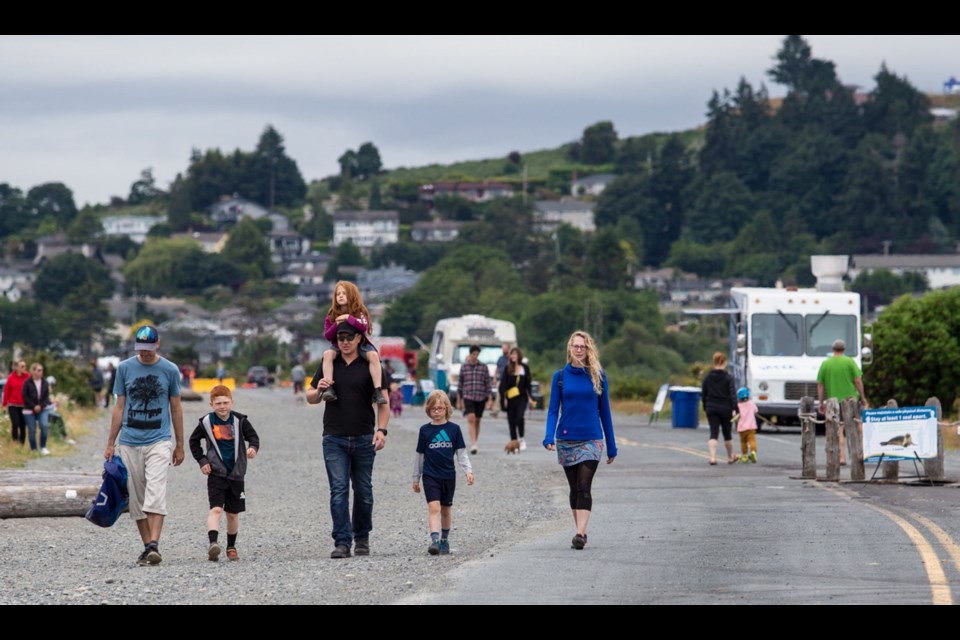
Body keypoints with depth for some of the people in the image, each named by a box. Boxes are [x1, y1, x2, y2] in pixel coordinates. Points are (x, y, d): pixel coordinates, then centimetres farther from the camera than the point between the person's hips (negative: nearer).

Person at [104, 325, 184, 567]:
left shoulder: (170, 370, 3)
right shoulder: (125, 368, 6)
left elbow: (176, 408, 9)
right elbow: (119, 407, 9)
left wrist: (179, 445, 10)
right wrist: (110, 444, 6)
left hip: (159, 441, -2)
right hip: (129, 443, 2)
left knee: (156, 493, -17)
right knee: (136, 497, 3)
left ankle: (154, 545, -25)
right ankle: (147, 547, 10)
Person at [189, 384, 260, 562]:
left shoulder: (240, 421, -3)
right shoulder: (207, 422, -2)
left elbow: (253, 436, 6)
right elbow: (194, 441, 11)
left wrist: (253, 448, -17)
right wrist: (202, 461, 2)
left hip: (236, 474, 2)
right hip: (216, 473, -2)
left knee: (233, 513, 12)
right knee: (215, 509, -20)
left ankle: (231, 547, 28)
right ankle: (212, 544, -33)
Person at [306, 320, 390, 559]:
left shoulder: (370, 366, 3)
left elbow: (383, 402, 1)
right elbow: (310, 398, 14)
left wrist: (381, 430, -13)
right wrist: (319, 390, -9)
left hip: (363, 438, -1)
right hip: (334, 439, 1)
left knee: (363, 492, 6)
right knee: (338, 490, -8)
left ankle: (362, 538, 21)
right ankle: (342, 542, -10)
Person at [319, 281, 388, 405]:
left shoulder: (360, 312, -3)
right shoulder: (331, 315, 2)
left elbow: (364, 328, -20)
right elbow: (327, 336, -3)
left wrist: (348, 318, -25)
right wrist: (337, 325, -19)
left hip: (360, 344, -1)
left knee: (373, 355, -32)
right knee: (327, 354, -33)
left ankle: (378, 391, -35)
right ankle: (329, 388, -41)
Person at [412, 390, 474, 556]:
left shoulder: (454, 429, 1)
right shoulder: (425, 430, 2)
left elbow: (461, 453, 4)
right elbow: (419, 455, 9)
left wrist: (468, 471, -9)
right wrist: (416, 478, 12)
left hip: (449, 475, 1)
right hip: (430, 475, -1)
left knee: (446, 509, 13)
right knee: (433, 507, -15)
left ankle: (444, 540, 29)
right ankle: (434, 540, -24)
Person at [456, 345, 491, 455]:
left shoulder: (483, 367, 4)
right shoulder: (464, 367, 4)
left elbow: (488, 383, 5)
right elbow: (460, 383, 9)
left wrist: (489, 399, 1)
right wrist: (459, 400, 10)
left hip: (481, 398, 1)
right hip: (468, 397, -1)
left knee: (477, 421, 9)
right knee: (471, 419, -17)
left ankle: (474, 444, 21)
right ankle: (473, 445, -25)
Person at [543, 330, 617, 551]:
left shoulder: (598, 376, 2)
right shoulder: (560, 376, 3)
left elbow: (604, 411, 7)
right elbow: (553, 409, 2)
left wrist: (611, 446, 8)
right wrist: (549, 437, -14)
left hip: (591, 439, -2)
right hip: (566, 440, 2)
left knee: (584, 486, -13)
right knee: (574, 488, 8)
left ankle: (580, 534, -20)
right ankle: (581, 531, 17)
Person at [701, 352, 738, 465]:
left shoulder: (707, 377, 2)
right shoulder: (728, 378, -8)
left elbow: (703, 394, 7)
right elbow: (733, 394, -15)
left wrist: (705, 407, 16)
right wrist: (734, 409, -16)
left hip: (711, 409, 2)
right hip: (725, 409, -2)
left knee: (713, 433, -2)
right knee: (727, 433, 13)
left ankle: (713, 457, -19)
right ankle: (730, 457, 27)